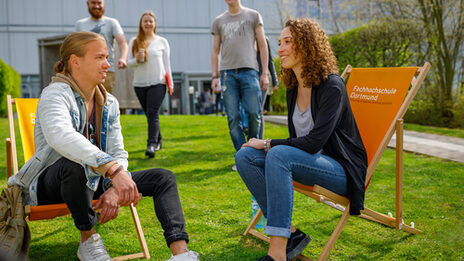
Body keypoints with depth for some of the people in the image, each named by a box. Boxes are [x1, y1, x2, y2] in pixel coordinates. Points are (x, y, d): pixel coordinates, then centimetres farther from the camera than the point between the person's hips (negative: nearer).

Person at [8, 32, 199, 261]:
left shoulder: (109, 103, 5)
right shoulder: (55, 94, -17)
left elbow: (118, 154, 1)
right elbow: (60, 136, -39)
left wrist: (113, 189, -21)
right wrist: (112, 168, -51)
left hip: (92, 183, 7)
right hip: (49, 184, -6)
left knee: (163, 178, -6)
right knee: (75, 163, -41)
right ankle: (88, 239, -18)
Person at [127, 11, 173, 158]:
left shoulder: (162, 42, 7)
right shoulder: (134, 42, 8)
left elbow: (166, 63, 8)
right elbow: (129, 62, 8)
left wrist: (170, 83, 3)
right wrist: (137, 59, -14)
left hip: (157, 83, -3)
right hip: (139, 84, 3)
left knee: (153, 114, -15)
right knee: (149, 115, 11)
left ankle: (151, 145, -21)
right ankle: (158, 141, 27)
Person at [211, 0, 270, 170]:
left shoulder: (253, 16, 12)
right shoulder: (219, 21, 18)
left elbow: (262, 46, 9)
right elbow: (215, 51, 18)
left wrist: (265, 73, 2)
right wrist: (214, 76, 8)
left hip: (249, 70, -2)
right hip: (227, 73, 2)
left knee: (254, 113, -8)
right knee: (233, 117, -2)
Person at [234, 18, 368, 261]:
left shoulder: (332, 87, -15)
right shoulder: (293, 89, 9)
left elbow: (314, 142, -21)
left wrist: (268, 144, -14)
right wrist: (269, 146, -1)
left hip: (341, 168, -8)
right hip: (308, 161, 8)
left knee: (279, 155, -34)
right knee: (244, 155, -12)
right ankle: (291, 233, -12)